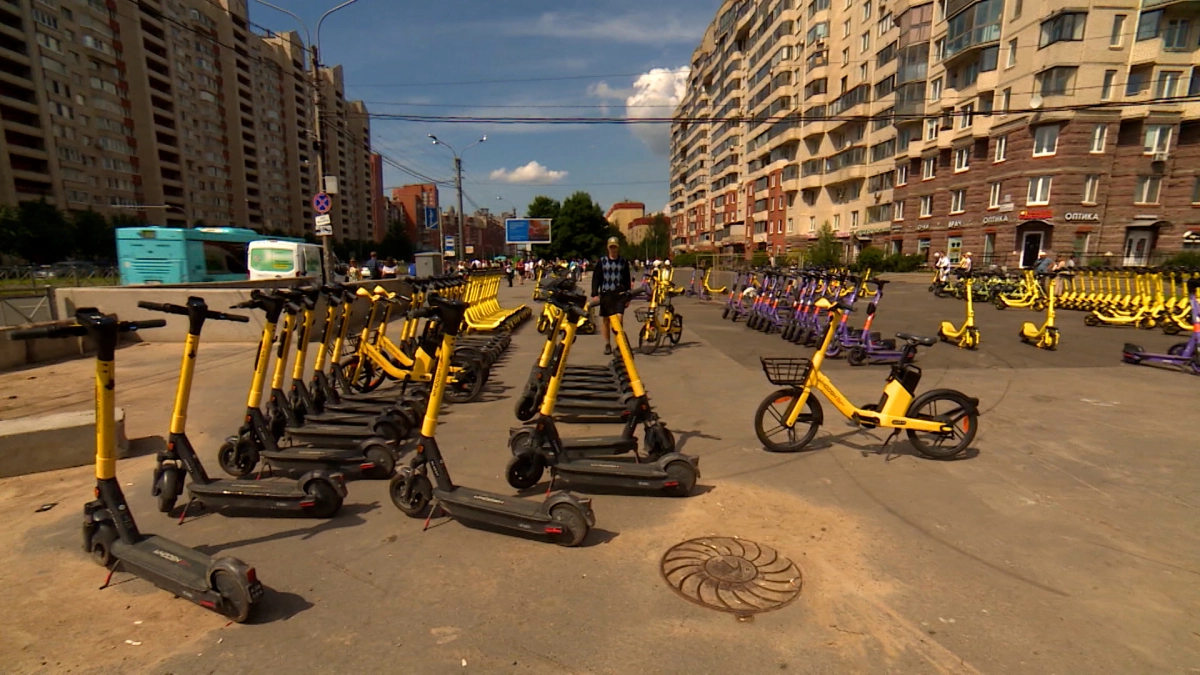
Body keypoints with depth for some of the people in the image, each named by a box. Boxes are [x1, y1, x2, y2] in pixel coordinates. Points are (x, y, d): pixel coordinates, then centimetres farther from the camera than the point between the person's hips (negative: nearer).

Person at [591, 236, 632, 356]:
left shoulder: (624, 262, 7)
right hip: (605, 293, 1)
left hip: (619, 294, -1)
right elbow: (596, 278, 4)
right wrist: (595, 294, -4)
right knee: (605, 320, 6)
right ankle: (607, 344, 18)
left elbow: (627, 280, 10)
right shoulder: (602, 261, 4)